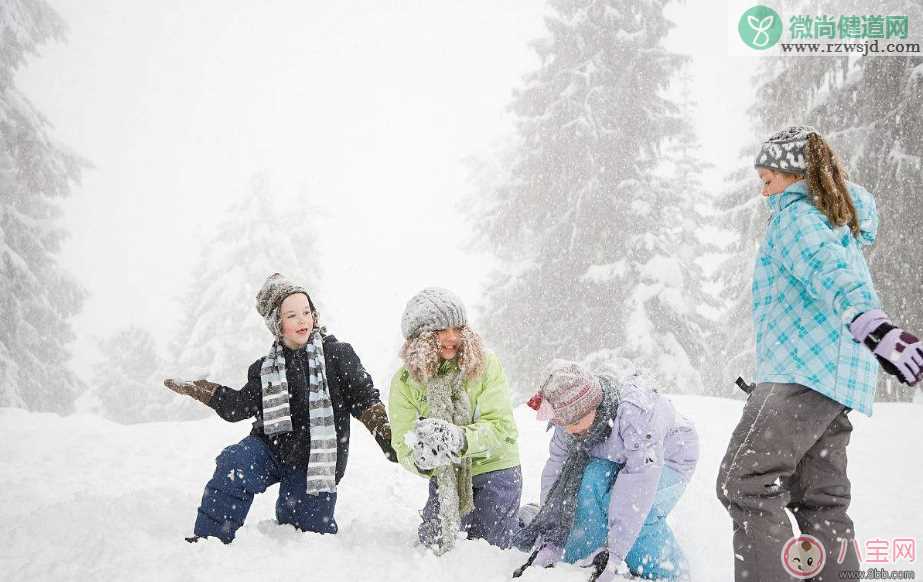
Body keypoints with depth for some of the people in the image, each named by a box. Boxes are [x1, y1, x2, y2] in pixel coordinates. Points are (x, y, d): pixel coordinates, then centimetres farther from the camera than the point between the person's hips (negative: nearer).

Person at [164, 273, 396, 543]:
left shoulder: (338, 354, -1)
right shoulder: (266, 368, 9)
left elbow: (365, 399, -2)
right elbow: (240, 406, 6)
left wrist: (387, 436, -12)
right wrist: (197, 389, 0)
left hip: (314, 460, -1)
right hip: (271, 448, 2)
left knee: (307, 526, 3)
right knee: (234, 464, -28)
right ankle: (209, 540, -22)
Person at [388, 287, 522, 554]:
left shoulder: (484, 364, -16)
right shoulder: (404, 381, -10)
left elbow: (501, 426, -21)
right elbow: (402, 444, -15)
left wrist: (459, 439, -39)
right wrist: (420, 460, -39)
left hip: (494, 470, -2)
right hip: (444, 478, 2)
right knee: (431, 548, 9)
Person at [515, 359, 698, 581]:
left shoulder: (637, 411, -41)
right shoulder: (572, 414, -21)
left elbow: (639, 487, -42)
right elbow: (556, 470, -17)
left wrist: (615, 554, -44)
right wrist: (551, 545, -24)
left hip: (668, 460, -5)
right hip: (614, 460, 5)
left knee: (630, 506, -32)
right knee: (589, 481, -27)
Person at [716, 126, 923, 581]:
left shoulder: (794, 215, -3)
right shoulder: (841, 225, 27)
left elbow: (828, 271, -23)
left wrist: (869, 323, -41)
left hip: (805, 371, -10)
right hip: (837, 380, 10)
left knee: (745, 484, -16)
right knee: (820, 502, 12)